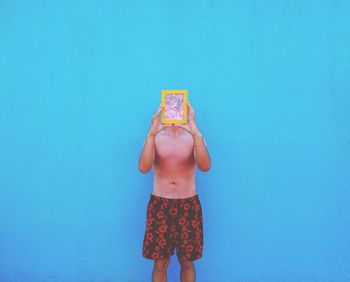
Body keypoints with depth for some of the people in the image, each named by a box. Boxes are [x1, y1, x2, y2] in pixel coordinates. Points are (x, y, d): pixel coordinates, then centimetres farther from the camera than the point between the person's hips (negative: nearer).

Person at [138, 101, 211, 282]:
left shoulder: (194, 137, -1)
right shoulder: (154, 136, -1)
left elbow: (205, 166, -22)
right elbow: (143, 168, -20)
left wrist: (195, 131, -33)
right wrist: (152, 132, -31)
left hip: (188, 206, 0)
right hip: (159, 205, 0)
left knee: (187, 262, 12)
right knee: (160, 263, 8)